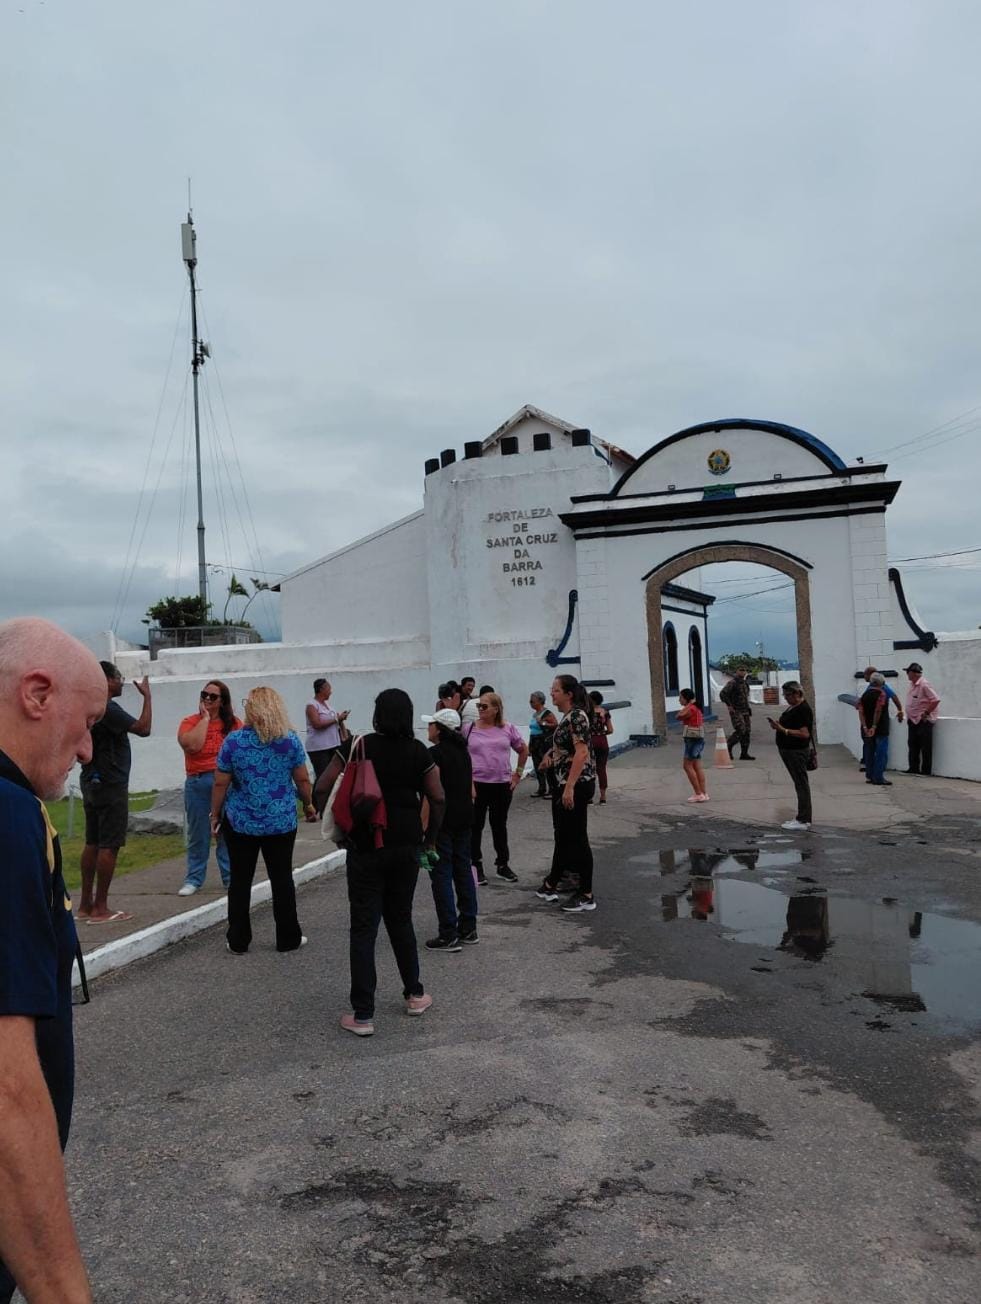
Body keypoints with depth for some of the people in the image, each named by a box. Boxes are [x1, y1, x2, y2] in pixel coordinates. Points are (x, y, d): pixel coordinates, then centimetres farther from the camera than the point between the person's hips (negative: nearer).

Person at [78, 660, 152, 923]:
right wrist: (147, 696, -15)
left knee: (92, 843, 13)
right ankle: (100, 909, -2)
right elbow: (143, 729, -23)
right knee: (109, 845, -5)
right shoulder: (108, 709, -18)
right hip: (110, 784, -10)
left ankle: (85, 904, 17)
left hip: (92, 782, 10)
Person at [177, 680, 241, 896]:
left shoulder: (233, 723, 5)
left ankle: (231, 878, 16)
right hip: (198, 783, 0)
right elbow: (192, 744, -16)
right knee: (198, 834, 5)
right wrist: (205, 718, -8)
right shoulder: (189, 722, 3)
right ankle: (194, 879, 15)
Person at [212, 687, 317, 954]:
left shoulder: (234, 741, -9)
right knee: (282, 879, 11)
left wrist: (215, 814, 6)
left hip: (241, 822, -1)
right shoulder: (290, 740, -5)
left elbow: (220, 784, -6)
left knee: (240, 880, 11)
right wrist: (309, 804, 16)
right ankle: (288, 939, 17)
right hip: (281, 822, 1)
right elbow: (303, 779, 0)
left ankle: (238, 941, 18)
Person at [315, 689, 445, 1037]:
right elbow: (438, 800, -2)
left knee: (364, 928, 3)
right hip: (406, 845, 2)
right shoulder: (419, 752, -1)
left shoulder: (356, 746, -5)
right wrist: (431, 837, 11)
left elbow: (321, 789, -7)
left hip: (365, 845, -2)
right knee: (401, 920, 20)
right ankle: (414, 994, 30)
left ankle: (362, 1015, 5)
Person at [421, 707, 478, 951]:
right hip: (464, 817, 8)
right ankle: (468, 929, 19)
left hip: (442, 820, -8)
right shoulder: (463, 751, 12)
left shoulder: (436, 753, -13)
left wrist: (422, 826, -17)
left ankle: (449, 935, -1)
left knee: (441, 874, -3)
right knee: (463, 870, 13)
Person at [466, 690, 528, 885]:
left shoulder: (508, 729, 0)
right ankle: (476, 866, 15)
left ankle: (503, 865, 27)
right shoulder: (470, 729, -2)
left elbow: (523, 750, 13)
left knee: (499, 825, 14)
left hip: (502, 784, 2)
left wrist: (518, 773, 9)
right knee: (475, 826, 4)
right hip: (476, 784, -1)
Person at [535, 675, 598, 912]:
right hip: (564, 783, 10)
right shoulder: (567, 716, 11)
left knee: (576, 837, -3)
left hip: (576, 784, -10)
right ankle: (552, 883, 31)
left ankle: (586, 895, 6)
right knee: (563, 835, 18)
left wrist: (570, 787, -27)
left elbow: (582, 752, -25)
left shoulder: (576, 716, -17)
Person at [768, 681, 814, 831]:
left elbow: (804, 734, -25)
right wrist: (778, 725, 4)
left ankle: (803, 821, -2)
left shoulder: (803, 710, -18)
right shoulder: (791, 707, 13)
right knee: (800, 784, 14)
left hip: (797, 751, -10)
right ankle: (803, 818, 21)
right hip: (788, 750, 10)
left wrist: (782, 729, -24)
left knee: (801, 784, -5)